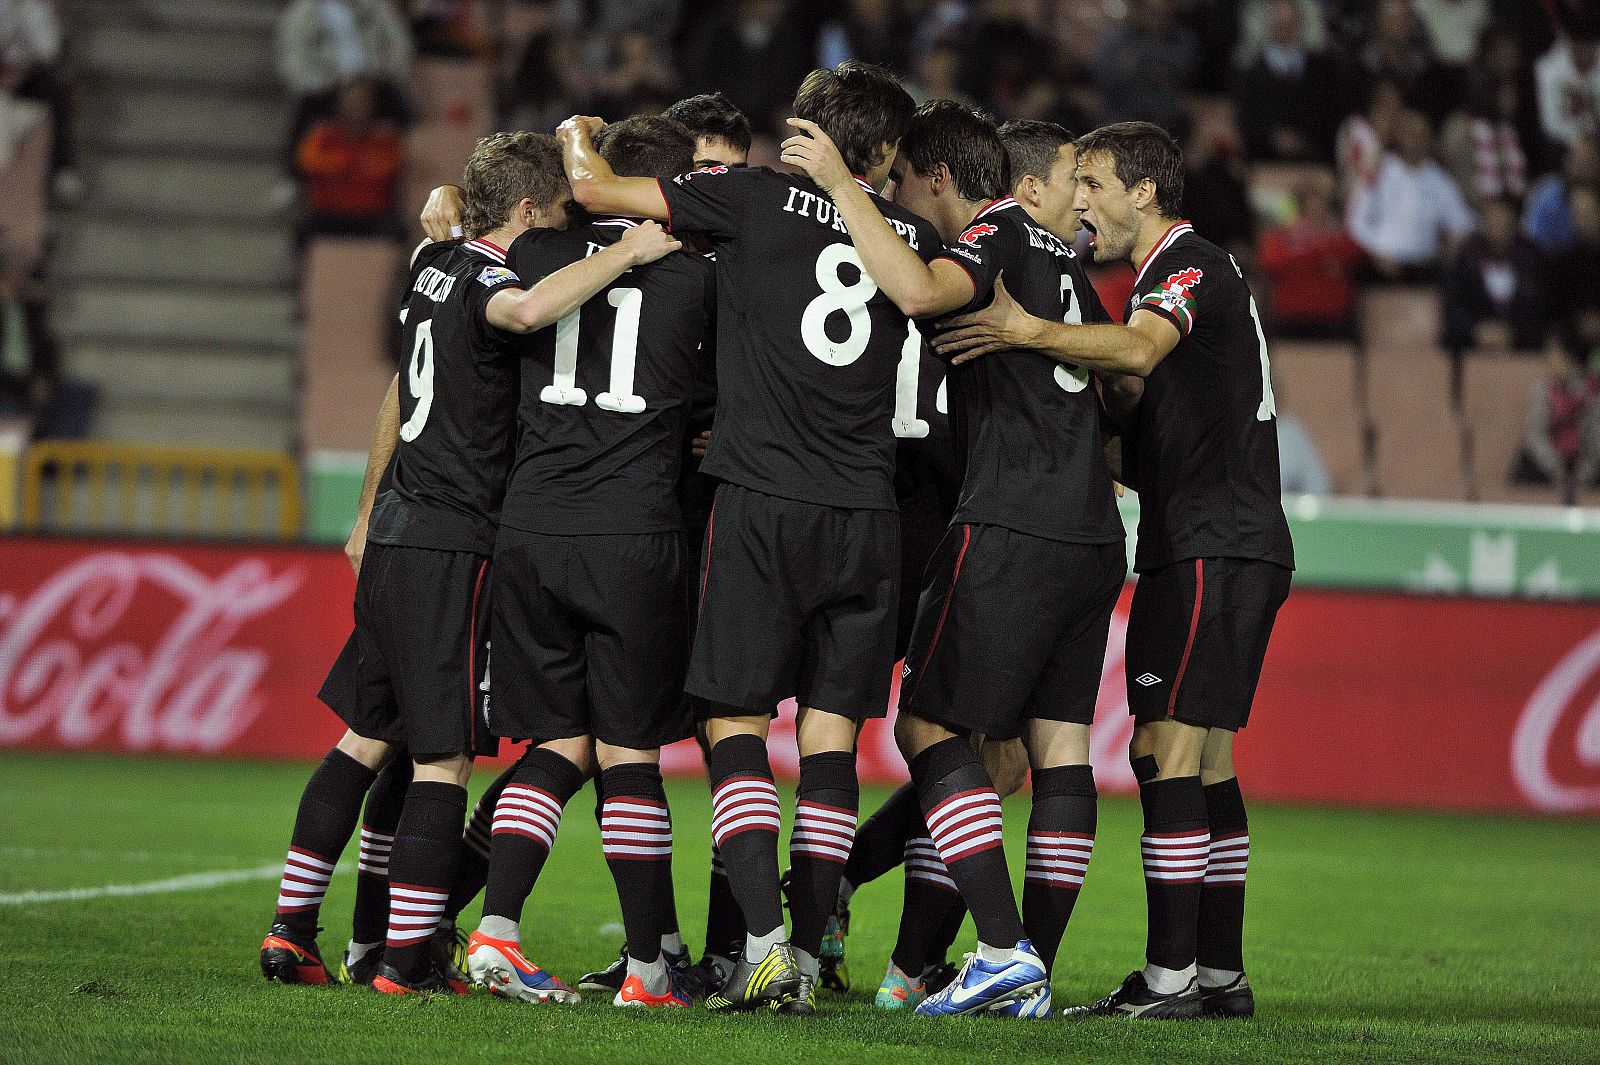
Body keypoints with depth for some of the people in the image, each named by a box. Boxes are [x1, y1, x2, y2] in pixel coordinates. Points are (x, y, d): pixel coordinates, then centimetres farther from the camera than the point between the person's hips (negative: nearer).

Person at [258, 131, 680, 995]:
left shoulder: (435, 268, 14)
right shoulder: (485, 279, -14)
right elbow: (525, 311, -41)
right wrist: (627, 253, -29)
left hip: (395, 532, 9)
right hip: (451, 543, -9)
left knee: (366, 737, 16)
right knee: (441, 758, -6)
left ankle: (291, 929, 17)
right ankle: (407, 962, -7)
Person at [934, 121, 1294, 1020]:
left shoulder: (1188, 265, -10)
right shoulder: (1188, 271, 22)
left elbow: (1138, 349, -31)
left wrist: (1027, 332, -35)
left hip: (1210, 549, -10)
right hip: (1237, 546, 10)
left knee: (1166, 747, -13)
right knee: (1205, 757, 10)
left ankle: (1170, 973, -15)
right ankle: (1221, 972, 10)